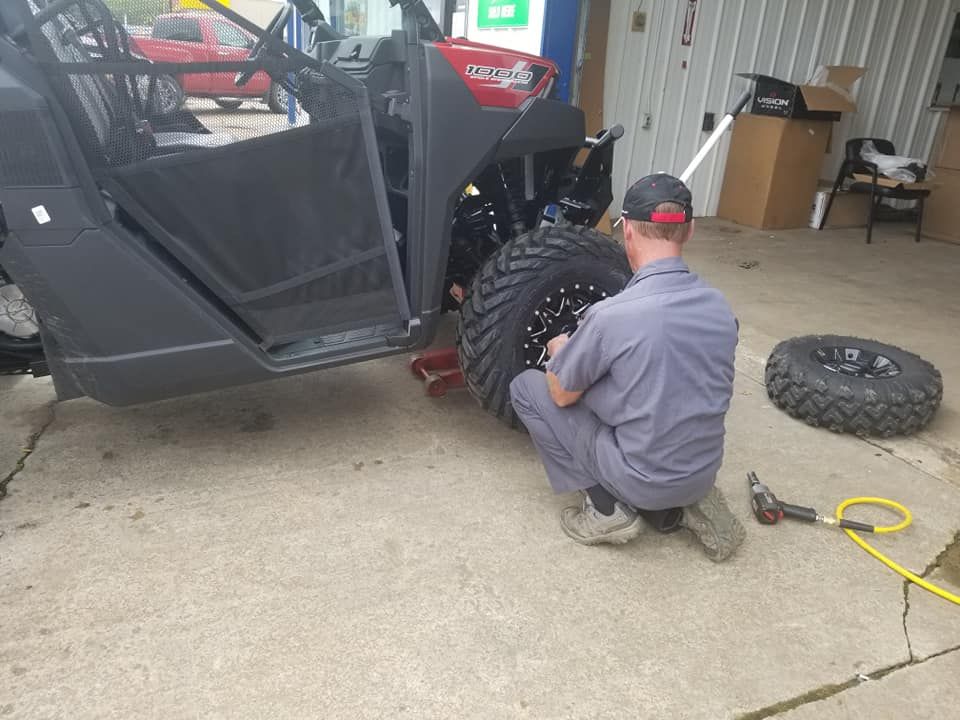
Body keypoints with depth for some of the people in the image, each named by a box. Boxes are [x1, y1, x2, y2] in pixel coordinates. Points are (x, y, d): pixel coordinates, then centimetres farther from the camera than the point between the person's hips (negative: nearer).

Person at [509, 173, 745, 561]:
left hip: (641, 480, -6)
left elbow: (562, 394, -7)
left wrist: (560, 352, 14)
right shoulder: (720, 307, -3)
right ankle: (688, 504, 13)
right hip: (703, 472, 6)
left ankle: (607, 508, 3)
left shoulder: (612, 315, -23)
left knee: (526, 387, 4)